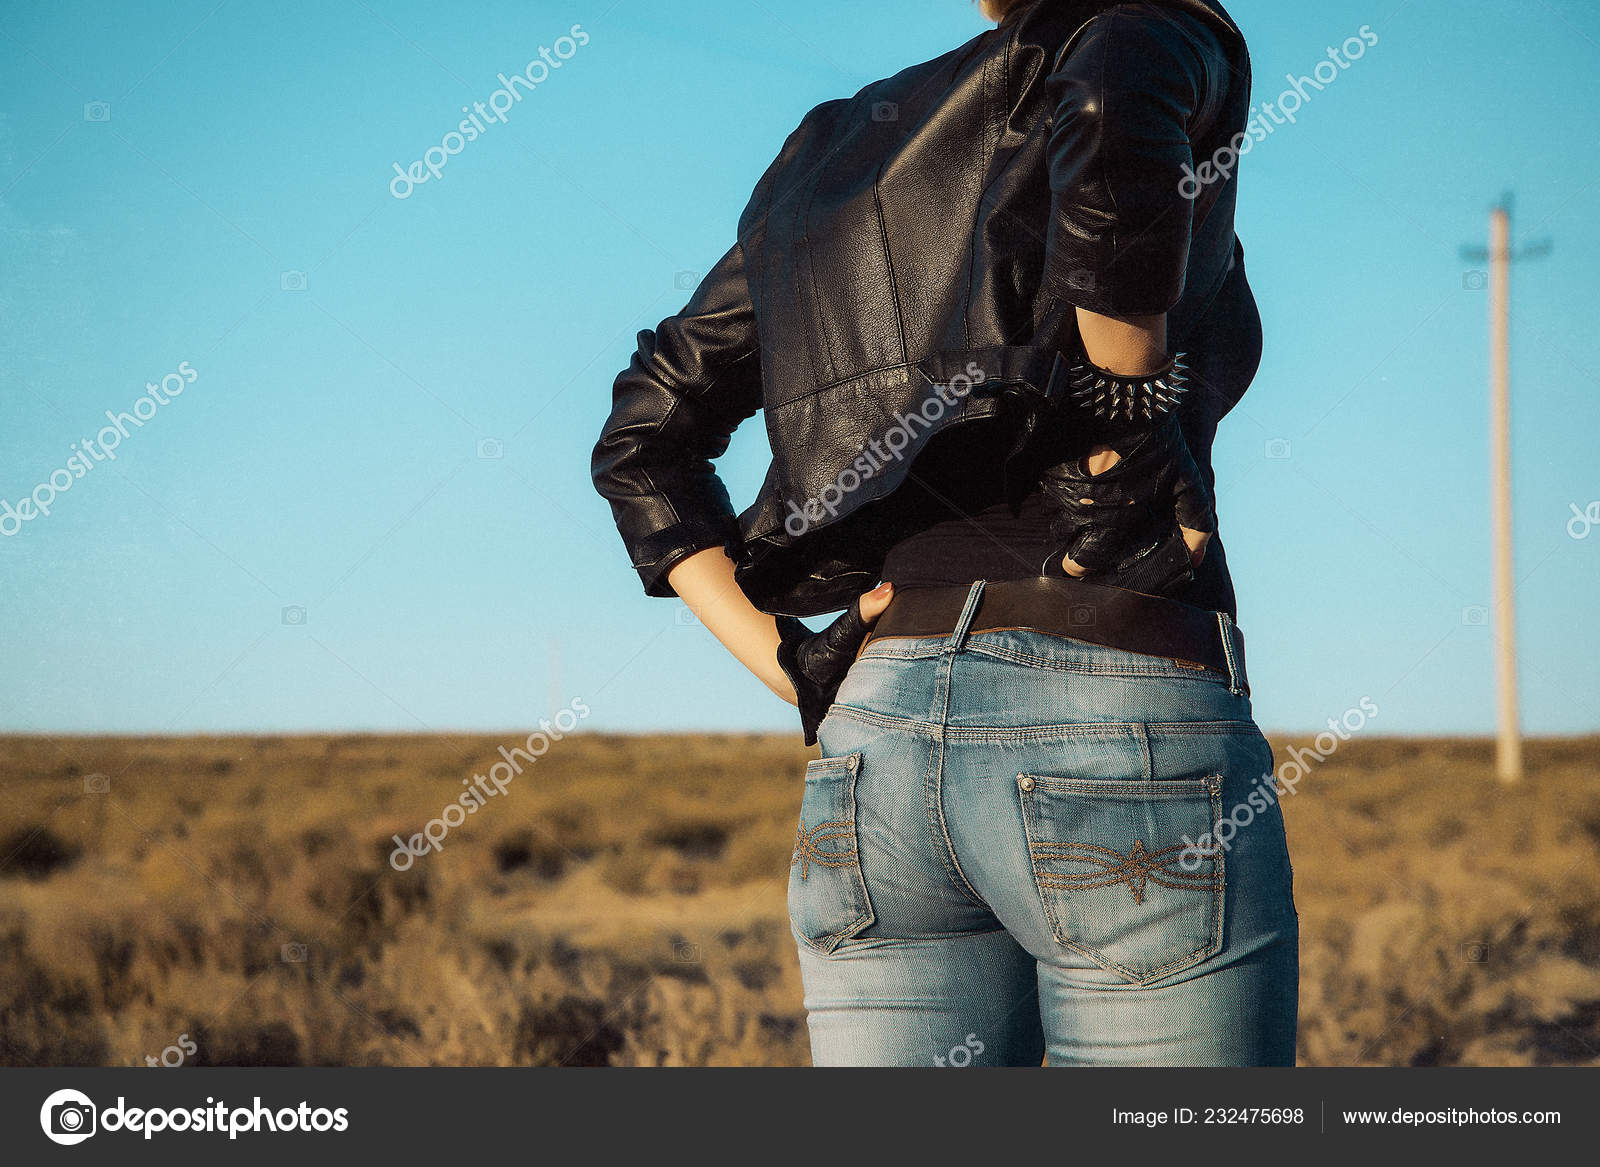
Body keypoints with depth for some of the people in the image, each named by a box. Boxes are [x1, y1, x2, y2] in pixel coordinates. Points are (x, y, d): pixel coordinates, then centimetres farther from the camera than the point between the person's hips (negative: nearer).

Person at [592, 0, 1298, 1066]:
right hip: (1123, 727, -6)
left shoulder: (834, 152, 22)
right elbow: (1113, 113, -21)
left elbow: (642, 439, 20)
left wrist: (786, 661, 11)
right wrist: (1130, 431, -10)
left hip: (874, 738, 6)